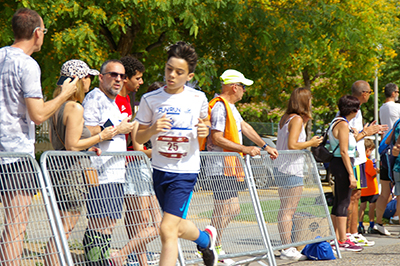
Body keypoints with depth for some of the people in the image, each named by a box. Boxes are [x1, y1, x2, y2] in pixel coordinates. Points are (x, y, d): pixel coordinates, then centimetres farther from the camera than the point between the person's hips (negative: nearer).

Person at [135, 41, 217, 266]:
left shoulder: (198, 99, -3)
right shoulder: (150, 100, -1)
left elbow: (204, 123, 16)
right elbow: (139, 138, 4)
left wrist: (205, 130, -8)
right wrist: (153, 129, -18)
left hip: (186, 170, -3)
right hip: (160, 169, 4)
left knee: (168, 229, -15)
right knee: (177, 227, 19)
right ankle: (206, 239, 52)